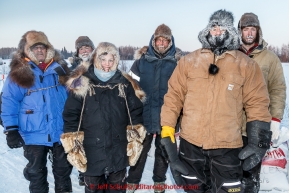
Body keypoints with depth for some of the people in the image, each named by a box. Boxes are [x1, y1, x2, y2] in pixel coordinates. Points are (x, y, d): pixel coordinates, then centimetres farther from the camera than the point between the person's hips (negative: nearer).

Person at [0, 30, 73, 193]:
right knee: (36, 173, 15)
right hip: (34, 135, -2)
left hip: (61, 132, 3)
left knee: (64, 170, 18)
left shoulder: (59, 68, 2)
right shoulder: (19, 72, -7)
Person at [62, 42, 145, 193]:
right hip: (92, 147, -1)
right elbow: (71, 113, -3)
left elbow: (135, 109, 7)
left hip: (118, 147, 2)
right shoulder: (82, 83, -5)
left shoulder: (124, 83, 2)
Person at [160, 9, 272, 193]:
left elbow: (257, 103, 0)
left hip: (227, 146, -1)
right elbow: (174, 95, 2)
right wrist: (167, 129, -3)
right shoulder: (188, 61, 3)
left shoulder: (246, 65, 2)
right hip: (191, 142, 1)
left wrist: (259, 141, -5)